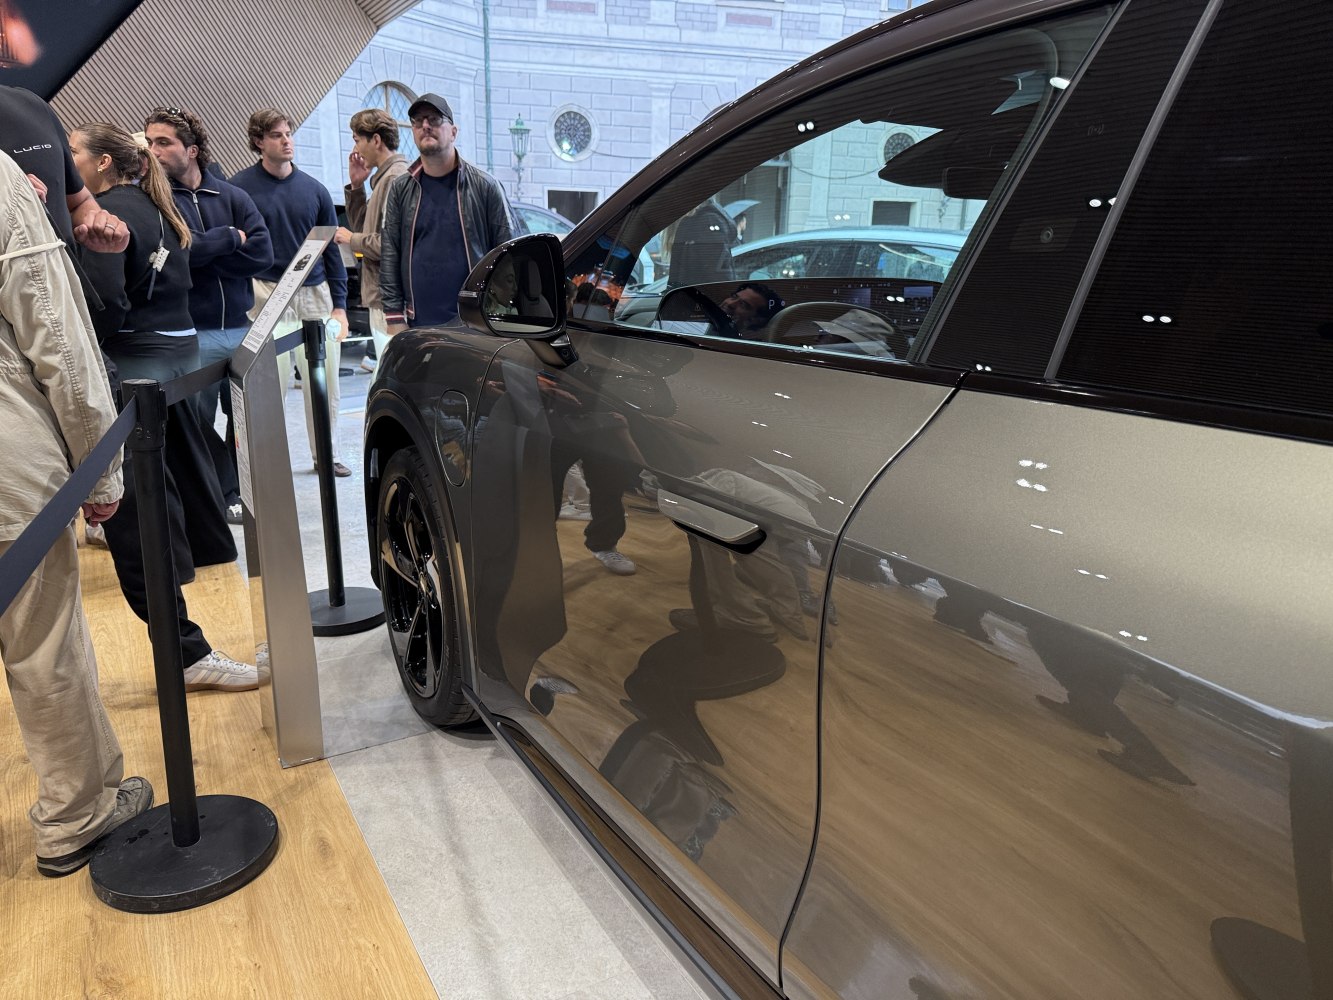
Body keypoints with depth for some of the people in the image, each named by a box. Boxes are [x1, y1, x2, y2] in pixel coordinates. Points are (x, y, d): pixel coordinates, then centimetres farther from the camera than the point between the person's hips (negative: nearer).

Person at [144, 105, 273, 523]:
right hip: (191, 334, -3)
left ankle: (242, 495, 24)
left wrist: (205, 253, -11)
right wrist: (230, 237, -5)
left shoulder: (232, 196, 7)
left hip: (242, 328, 3)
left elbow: (262, 254, -4)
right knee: (198, 424, 2)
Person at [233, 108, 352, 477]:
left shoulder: (314, 189, 10)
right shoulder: (240, 188, 0)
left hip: (315, 294, 3)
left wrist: (339, 305, 7)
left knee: (324, 381, 6)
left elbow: (331, 250, 12)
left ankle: (329, 454, 18)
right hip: (266, 294, -3)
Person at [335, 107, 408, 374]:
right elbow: (367, 230, 25)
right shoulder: (384, 177, 19)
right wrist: (356, 187, 14)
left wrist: (352, 239, -7)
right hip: (382, 300, 10)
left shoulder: (396, 178, -13)